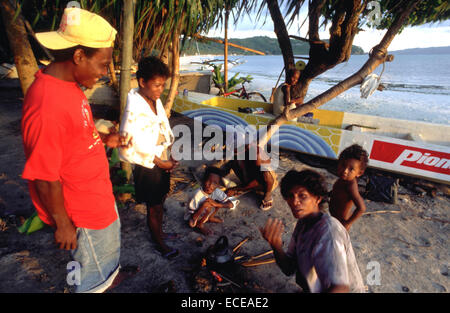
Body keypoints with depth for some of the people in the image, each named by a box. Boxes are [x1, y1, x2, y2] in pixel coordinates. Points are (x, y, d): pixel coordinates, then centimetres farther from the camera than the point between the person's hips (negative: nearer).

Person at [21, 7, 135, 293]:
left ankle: (110, 277, 63)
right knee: (94, 277, 18)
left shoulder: (69, 83, -2)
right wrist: (63, 224, -15)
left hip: (98, 194, 10)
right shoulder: (47, 106, -33)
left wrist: (104, 139, 0)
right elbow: (45, 179, -26)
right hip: (83, 212, -10)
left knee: (111, 238, 35)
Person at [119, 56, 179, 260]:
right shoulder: (134, 110, -25)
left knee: (160, 202, 24)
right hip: (148, 167, -7)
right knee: (154, 208, 11)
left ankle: (159, 232, 46)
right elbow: (131, 148, -24)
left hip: (162, 162, 8)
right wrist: (161, 163, -16)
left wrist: (171, 156, 2)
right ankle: (160, 244, 32)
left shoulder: (155, 100, 1)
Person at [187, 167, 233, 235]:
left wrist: (216, 204, -34)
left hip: (205, 215, 6)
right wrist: (203, 205, -42)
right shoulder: (197, 195, -33)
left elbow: (230, 205, -19)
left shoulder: (217, 191, -19)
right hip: (194, 221, -6)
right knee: (208, 207, -33)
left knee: (219, 201, -10)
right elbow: (193, 218, -29)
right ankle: (200, 225, -7)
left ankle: (210, 218, 12)